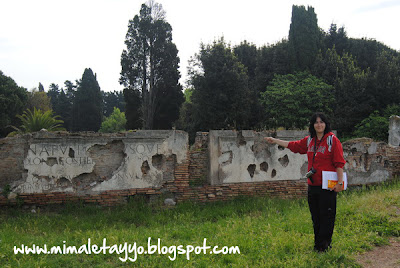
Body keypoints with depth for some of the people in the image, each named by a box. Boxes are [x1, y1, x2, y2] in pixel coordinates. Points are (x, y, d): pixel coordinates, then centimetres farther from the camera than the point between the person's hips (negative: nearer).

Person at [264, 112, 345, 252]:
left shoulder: (332, 140, -6)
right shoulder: (309, 141, 12)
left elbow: (339, 163, -10)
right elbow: (293, 145, 25)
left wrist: (340, 182, -15)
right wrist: (275, 141, 29)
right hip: (312, 185, 6)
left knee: (326, 217, -1)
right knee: (315, 217, 12)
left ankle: (323, 245, 9)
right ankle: (317, 245, 22)